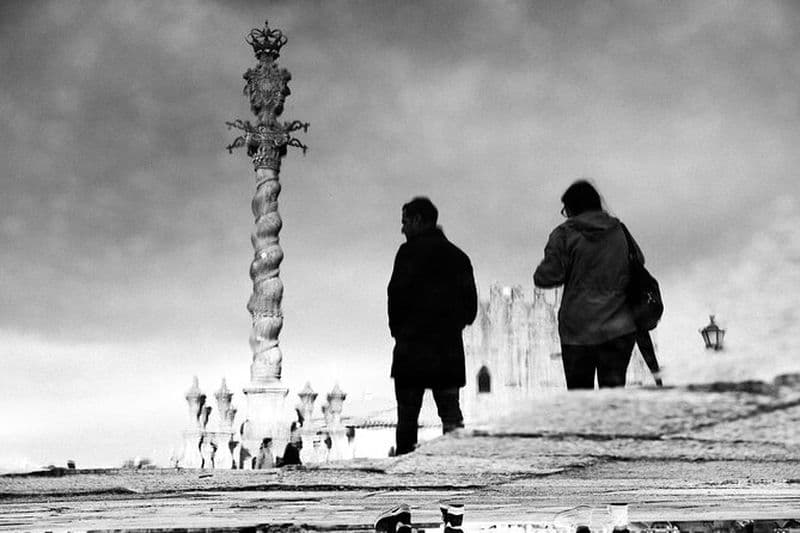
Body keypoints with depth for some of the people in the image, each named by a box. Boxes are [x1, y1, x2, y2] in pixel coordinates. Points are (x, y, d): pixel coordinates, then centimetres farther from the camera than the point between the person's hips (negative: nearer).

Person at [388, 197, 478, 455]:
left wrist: (397, 329, 2)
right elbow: (471, 303, 12)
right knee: (450, 409, 5)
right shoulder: (458, 256, 15)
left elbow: (398, 293, -11)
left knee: (407, 413, 0)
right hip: (450, 346, 5)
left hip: (413, 345, -5)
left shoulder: (410, 251, -3)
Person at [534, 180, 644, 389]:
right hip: (620, 329, 3)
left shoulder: (565, 234, -6)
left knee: (579, 391, 7)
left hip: (578, 329, -3)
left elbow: (546, 276, -11)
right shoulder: (621, 232, 7)